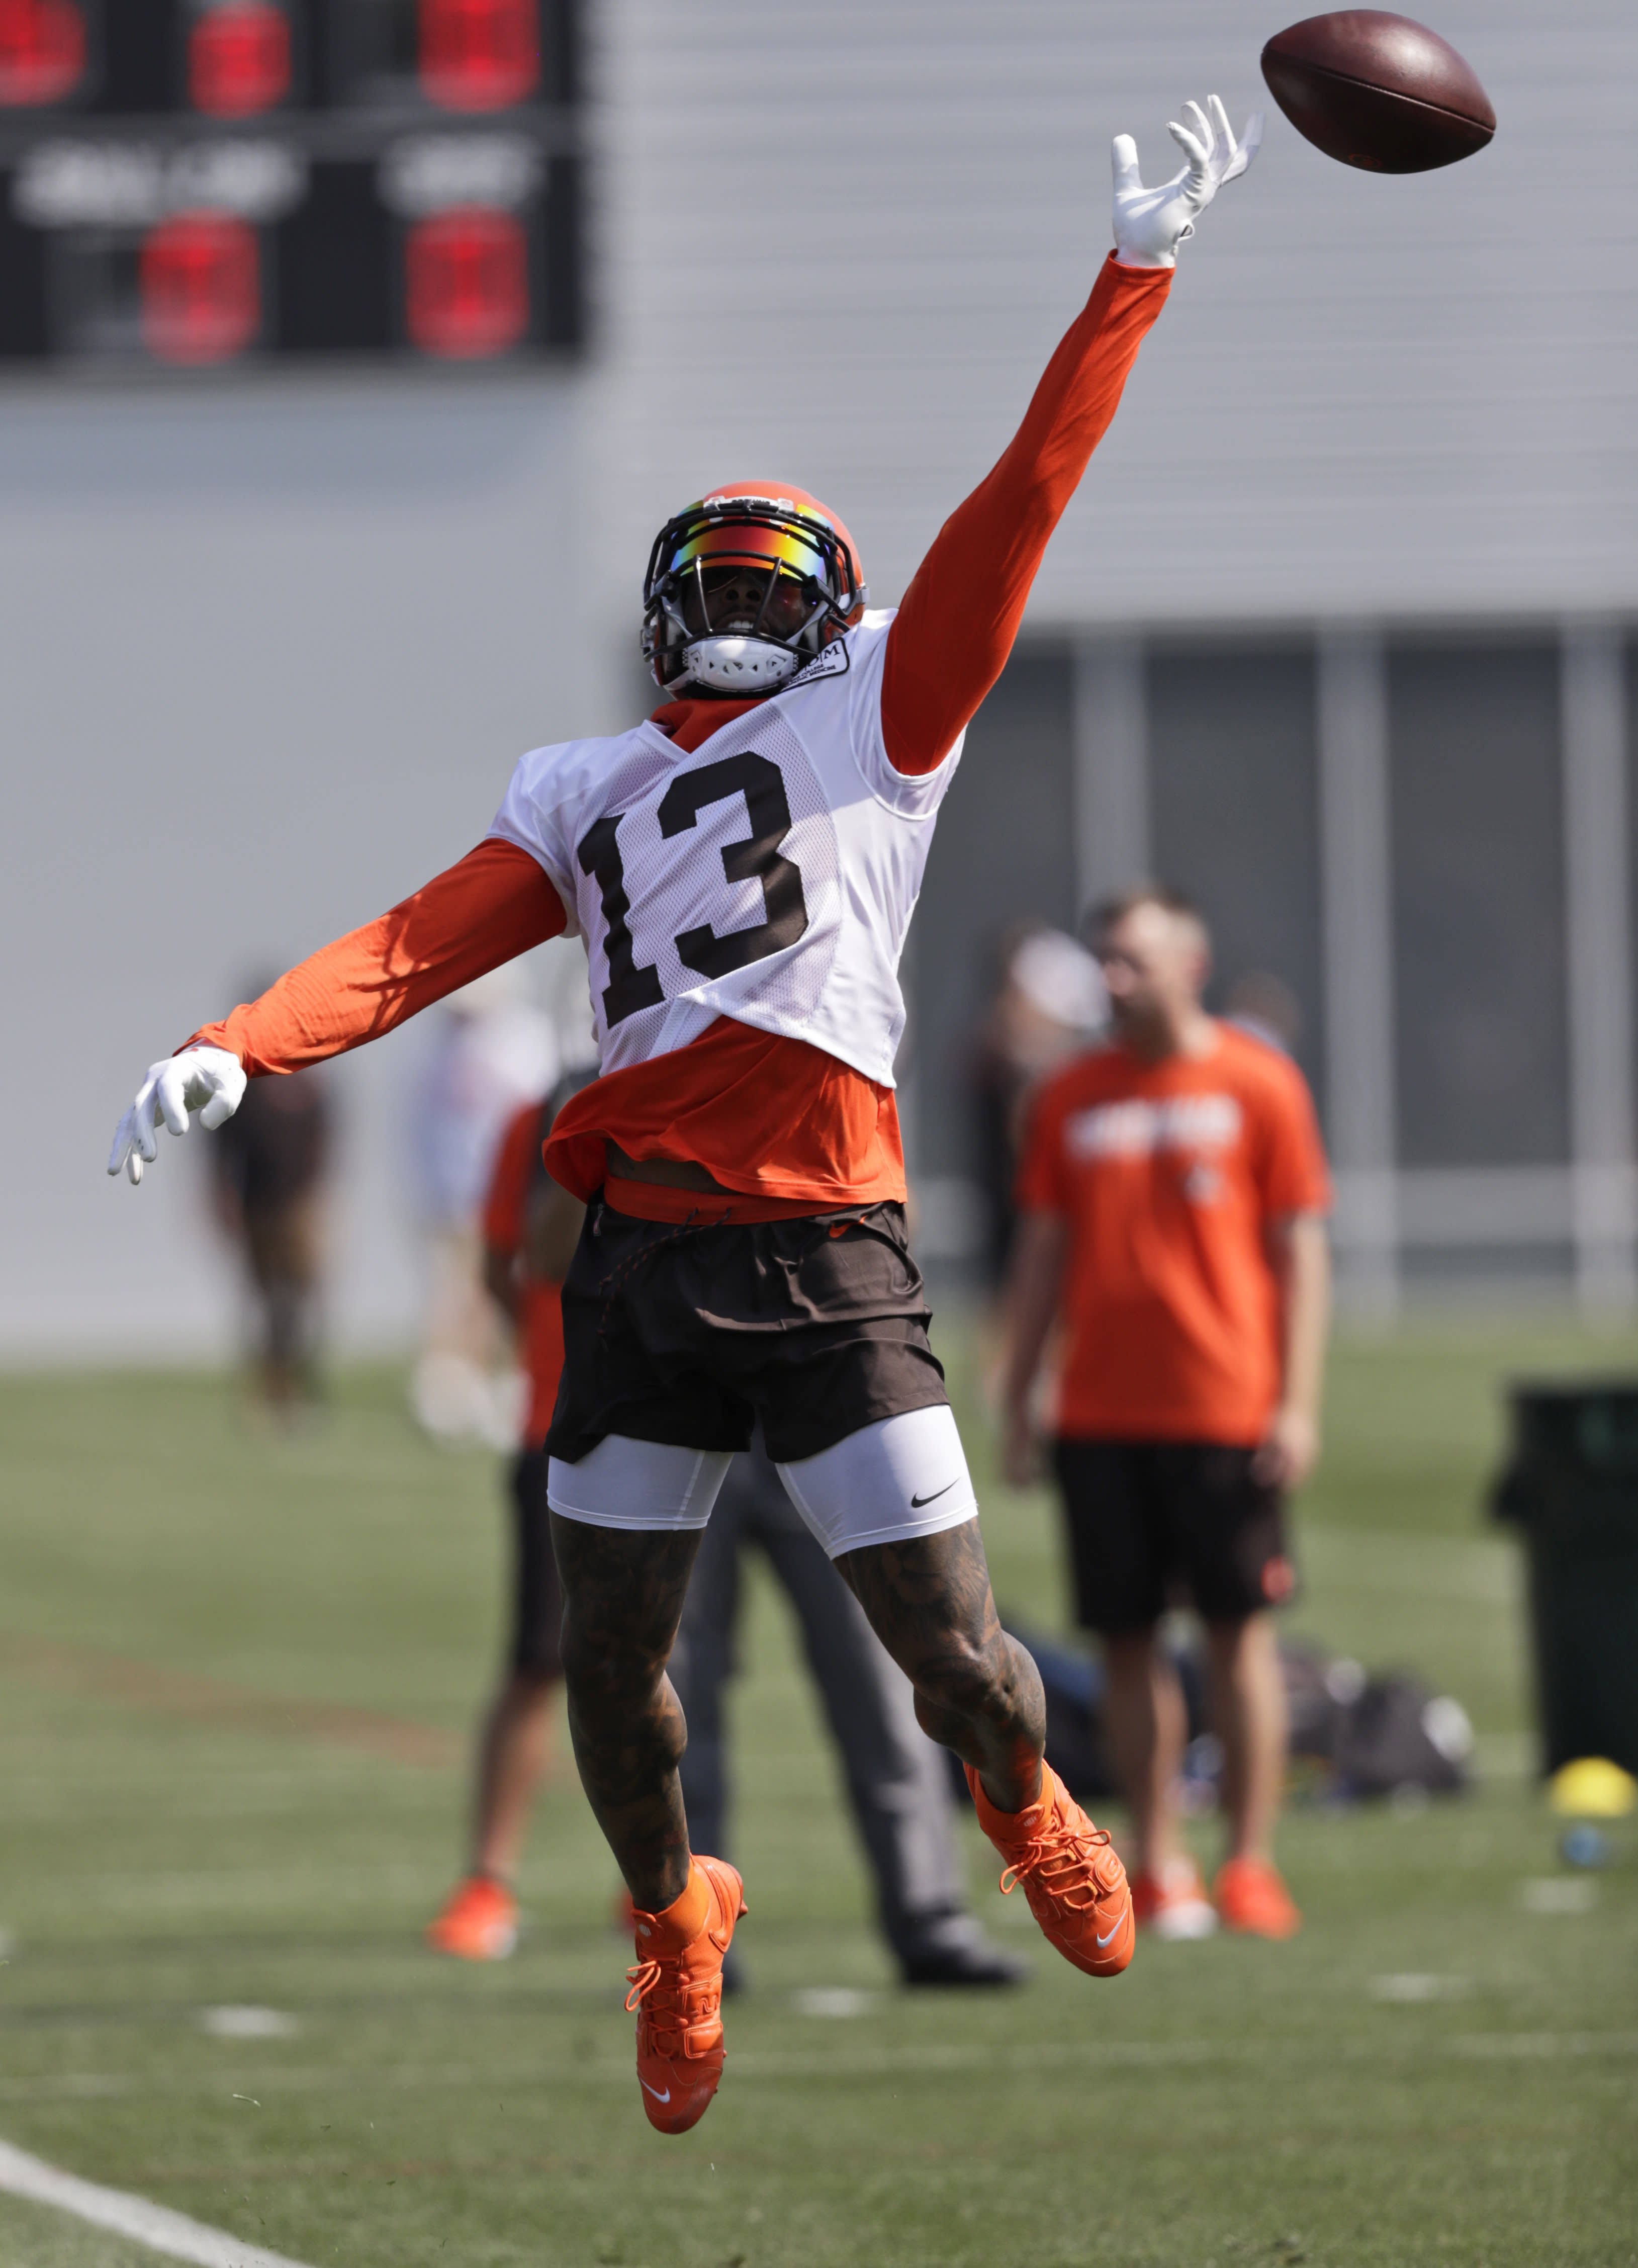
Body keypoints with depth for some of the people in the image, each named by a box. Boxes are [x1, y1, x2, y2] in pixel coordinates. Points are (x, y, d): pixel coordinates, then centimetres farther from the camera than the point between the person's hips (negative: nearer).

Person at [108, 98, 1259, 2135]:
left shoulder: (877, 724, 9)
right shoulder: (589, 798, 18)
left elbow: (1014, 513, 1)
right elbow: (425, 944, 7)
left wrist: (1133, 281, -6)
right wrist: (237, 1047, -9)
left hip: (827, 1261, -3)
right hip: (638, 1262, 3)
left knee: (949, 1650, -6)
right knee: (610, 1672, 7)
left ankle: (1024, 1807, 28)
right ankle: (671, 1922, 34)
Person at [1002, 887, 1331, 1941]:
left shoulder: (1258, 1082, 1)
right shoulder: (1072, 1096, 9)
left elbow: (1301, 1249, 1)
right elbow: (1043, 1251, 13)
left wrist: (1298, 1400, -6)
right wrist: (1016, 1400, 8)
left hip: (1226, 1409, -3)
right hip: (1100, 1411, 3)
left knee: (1241, 1628, -2)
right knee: (1130, 1638, 3)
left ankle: (1252, 1865, 3)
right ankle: (1158, 1865, 9)